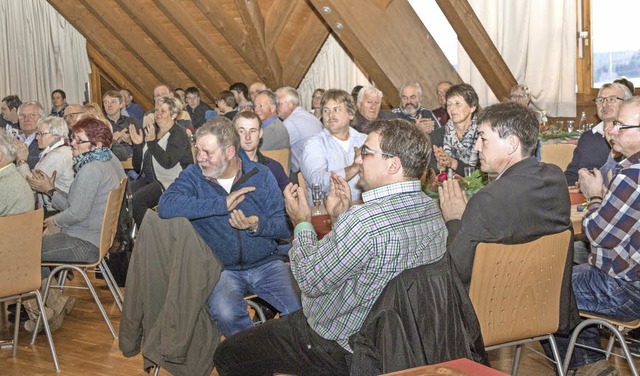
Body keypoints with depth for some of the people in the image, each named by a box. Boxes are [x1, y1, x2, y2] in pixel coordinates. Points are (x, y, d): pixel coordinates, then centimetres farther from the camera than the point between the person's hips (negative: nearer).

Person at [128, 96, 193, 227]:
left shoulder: (179, 134, -6)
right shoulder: (150, 130, 13)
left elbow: (168, 162, -22)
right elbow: (138, 167, 11)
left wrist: (152, 142, -23)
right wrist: (137, 145, -4)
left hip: (170, 182, -7)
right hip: (148, 179, 7)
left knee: (137, 199, -28)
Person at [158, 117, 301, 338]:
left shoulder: (261, 176, 2)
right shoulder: (193, 176, -2)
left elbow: (285, 226, 1)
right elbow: (166, 206, -22)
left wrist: (257, 226, -21)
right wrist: (222, 204, -23)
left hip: (265, 264, 2)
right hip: (221, 269, -1)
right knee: (225, 313, -32)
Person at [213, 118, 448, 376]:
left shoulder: (365, 220, -34)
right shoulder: (432, 211, -5)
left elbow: (310, 281, -21)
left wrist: (302, 222, -7)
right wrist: (343, 216, 2)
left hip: (337, 351, -9)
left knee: (227, 355, 4)